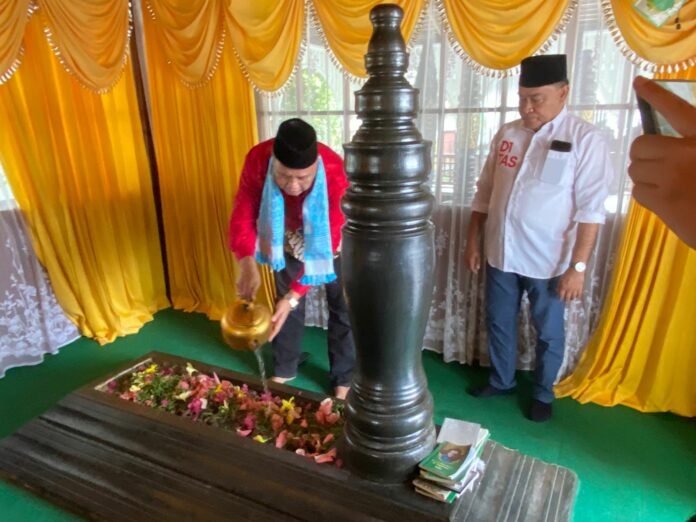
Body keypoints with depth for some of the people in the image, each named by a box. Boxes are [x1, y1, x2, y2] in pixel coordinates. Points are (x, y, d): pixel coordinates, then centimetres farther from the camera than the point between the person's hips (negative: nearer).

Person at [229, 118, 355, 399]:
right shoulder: (258, 159, -32)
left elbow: (325, 246, -36)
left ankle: (343, 380, 24)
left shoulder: (336, 175, -41)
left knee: (342, 308, 5)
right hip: (288, 237, 3)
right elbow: (243, 213, -28)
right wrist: (247, 262, -46)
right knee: (284, 302, 14)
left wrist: (294, 295, -43)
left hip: (333, 240, -3)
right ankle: (284, 369, 35)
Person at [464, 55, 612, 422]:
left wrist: (578, 266, -17)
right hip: (500, 255, 4)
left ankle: (542, 395, 36)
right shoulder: (506, 134, 3)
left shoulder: (585, 139, -11)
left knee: (548, 333, 14)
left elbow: (591, 209, -14)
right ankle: (501, 381, 41)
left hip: (548, 262, -4)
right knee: (499, 324, 18)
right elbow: (485, 192, 8)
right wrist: (473, 241, 7)